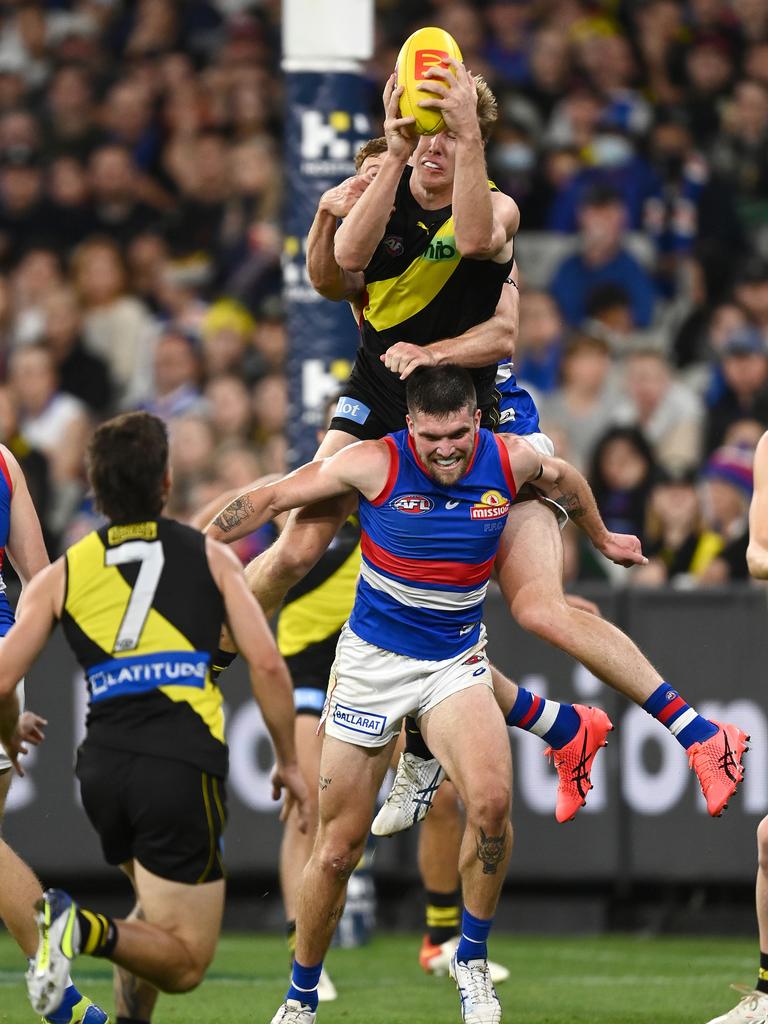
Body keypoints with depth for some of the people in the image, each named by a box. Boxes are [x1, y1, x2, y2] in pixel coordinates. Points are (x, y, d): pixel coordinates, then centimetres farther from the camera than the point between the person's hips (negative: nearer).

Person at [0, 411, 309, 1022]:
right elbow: (267, 665, -1)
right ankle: (88, 930, -28)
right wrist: (288, 761, 11)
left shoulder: (61, 576, 11)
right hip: (183, 766, -4)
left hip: (102, 765, 4)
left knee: (159, 909, 30)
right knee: (183, 963, 0)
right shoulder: (210, 557, 7)